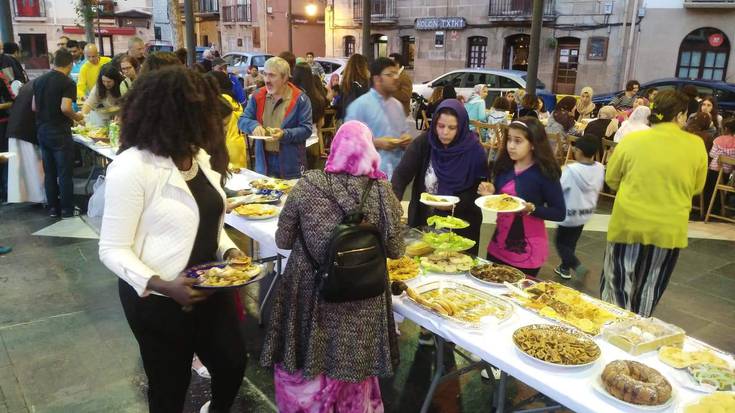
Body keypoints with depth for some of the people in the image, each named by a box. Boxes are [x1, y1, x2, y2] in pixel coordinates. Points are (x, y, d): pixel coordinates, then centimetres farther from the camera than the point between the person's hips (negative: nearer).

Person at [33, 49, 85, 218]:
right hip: (60, 132, -7)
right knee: (64, 173, 0)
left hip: (42, 131, 7)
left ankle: (53, 208, 19)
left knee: (49, 172, 13)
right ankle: (67, 210, 5)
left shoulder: (39, 80, 9)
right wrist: (76, 117, -5)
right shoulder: (67, 82, -12)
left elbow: (34, 107, 11)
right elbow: (65, 108, -22)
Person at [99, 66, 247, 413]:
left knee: (233, 364, 20)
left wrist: (229, 251, -4)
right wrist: (163, 286, -32)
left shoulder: (201, 156, 2)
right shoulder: (132, 166, -21)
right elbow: (112, 250, -19)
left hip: (211, 288, 7)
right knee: (170, 384, 15)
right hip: (159, 299, -7)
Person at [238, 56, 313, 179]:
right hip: (264, 160, 4)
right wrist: (254, 125, -17)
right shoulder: (257, 96, 5)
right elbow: (242, 121, 6)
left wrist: (285, 134, -26)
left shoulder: (300, 99, -8)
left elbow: (306, 129, -10)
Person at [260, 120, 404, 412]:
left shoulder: (307, 185, -12)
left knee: (306, 368, 20)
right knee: (351, 367, 23)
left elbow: (282, 241, -2)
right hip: (360, 299, 1)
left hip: (310, 295, -1)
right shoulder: (381, 191, -11)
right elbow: (395, 251, -2)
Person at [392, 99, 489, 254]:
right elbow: (401, 174, -16)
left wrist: (456, 203, -25)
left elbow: (479, 190, -7)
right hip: (423, 221, 2)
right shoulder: (423, 142, -9)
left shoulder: (474, 150, -11)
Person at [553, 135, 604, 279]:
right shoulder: (600, 168, -8)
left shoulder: (571, 170, -25)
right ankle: (565, 268, 31)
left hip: (570, 213, -6)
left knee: (560, 242, 10)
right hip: (587, 212, 6)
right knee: (571, 242, 20)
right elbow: (599, 189, 6)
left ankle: (577, 266, -3)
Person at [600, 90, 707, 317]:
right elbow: (697, 187, 8)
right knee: (649, 288, 17)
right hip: (669, 229, 1)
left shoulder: (631, 140, -7)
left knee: (618, 281, 13)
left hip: (629, 223, -1)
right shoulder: (696, 145, -4)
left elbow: (611, 180, 4)